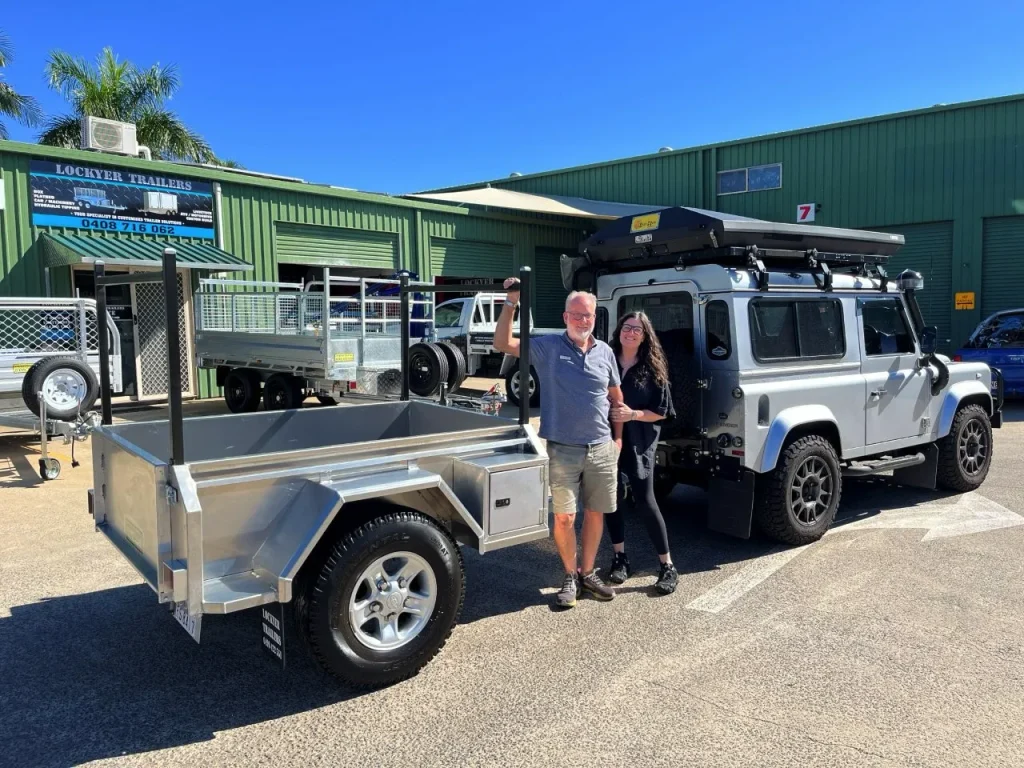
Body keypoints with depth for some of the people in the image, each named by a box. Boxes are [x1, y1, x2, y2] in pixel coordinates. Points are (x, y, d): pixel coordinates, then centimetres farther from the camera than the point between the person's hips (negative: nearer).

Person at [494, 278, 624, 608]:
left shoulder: (605, 352, 7)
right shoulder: (547, 347, -3)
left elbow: (616, 397, 15)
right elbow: (502, 344, -10)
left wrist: (618, 437, 10)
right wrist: (511, 302, -17)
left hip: (602, 449, 3)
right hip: (562, 450, -3)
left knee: (595, 513, 11)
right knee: (564, 517, 1)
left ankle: (588, 573, 28)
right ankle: (570, 577, 20)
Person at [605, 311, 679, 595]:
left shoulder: (653, 369, -2)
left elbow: (662, 412, -2)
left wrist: (633, 414, -17)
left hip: (639, 444, -2)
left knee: (645, 502, -4)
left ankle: (668, 567, 7)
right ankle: (620, 558, 24)